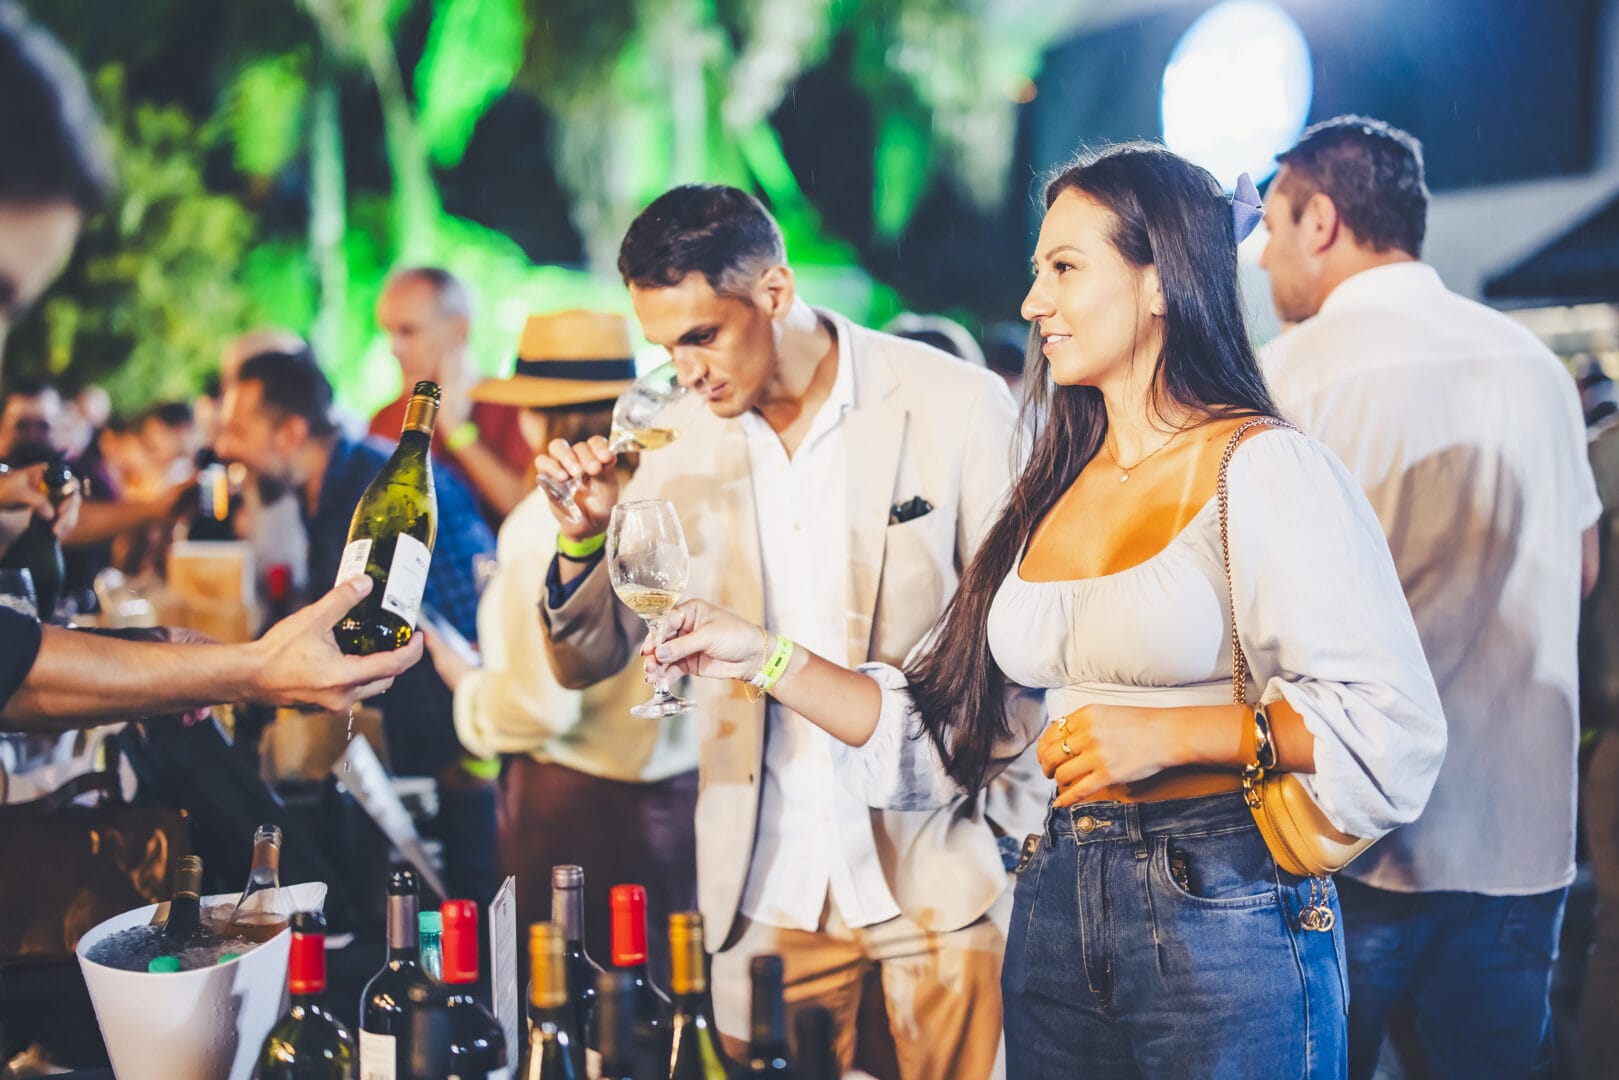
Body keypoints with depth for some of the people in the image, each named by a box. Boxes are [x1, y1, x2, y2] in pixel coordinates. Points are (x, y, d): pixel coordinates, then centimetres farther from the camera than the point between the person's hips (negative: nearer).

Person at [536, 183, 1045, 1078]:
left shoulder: (955, 404, -7)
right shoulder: (680, 442, 3)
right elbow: (584, 663, 7)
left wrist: (1021, 834, -2)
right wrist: (587, 532, -11)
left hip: (940, 872, -2)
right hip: (768, 887, 3)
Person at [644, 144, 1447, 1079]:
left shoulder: (1262, 470, -8)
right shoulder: (1053, 492, 12)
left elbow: (1393, 725, -16)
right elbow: (951, 722, 12)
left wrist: (1170, 733, -20)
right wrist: (763, 659, 7)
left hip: (1225, 921, -6)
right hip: (1057, 913, 6)